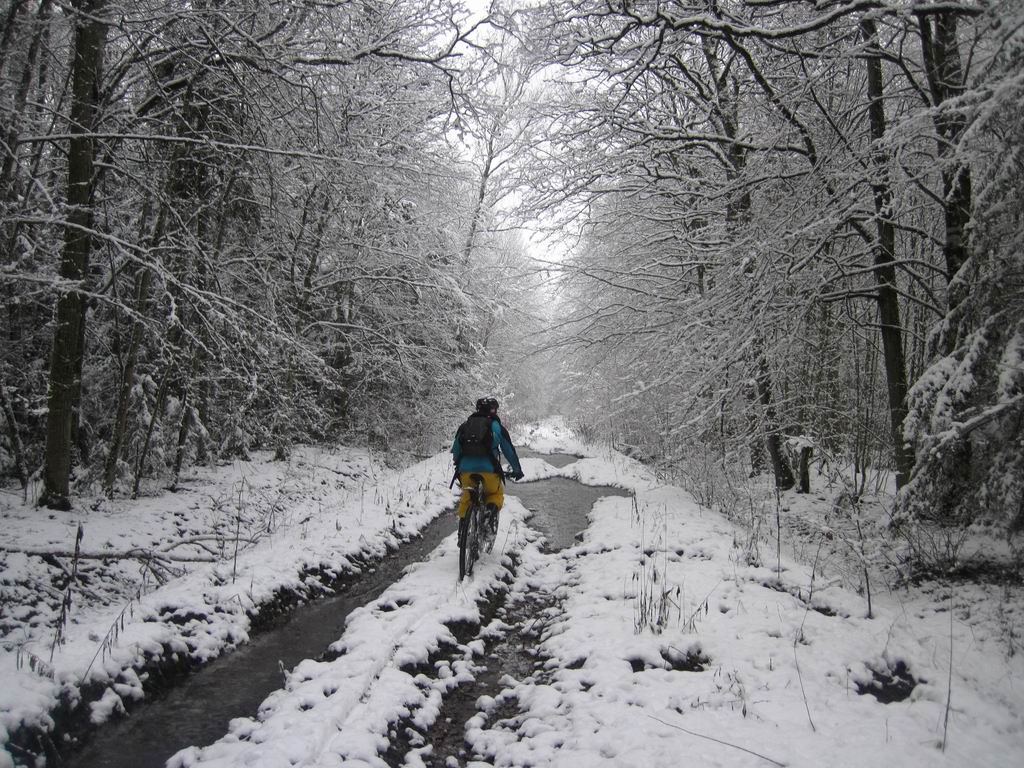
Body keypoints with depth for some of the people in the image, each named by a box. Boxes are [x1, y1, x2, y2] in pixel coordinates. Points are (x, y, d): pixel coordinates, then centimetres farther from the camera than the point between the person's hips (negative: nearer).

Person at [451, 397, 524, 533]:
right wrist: (517, 470, 27)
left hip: (465, 469, 3)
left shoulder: (465, 425, 19)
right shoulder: (496, 426, 11)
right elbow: (509, 449, 17)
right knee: (497, 494, 21)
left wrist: (458, 466, 39)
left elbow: (455, 450, 23)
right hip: (488, 469, -3)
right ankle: (492, 510, -9)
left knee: (466, 498, 25)